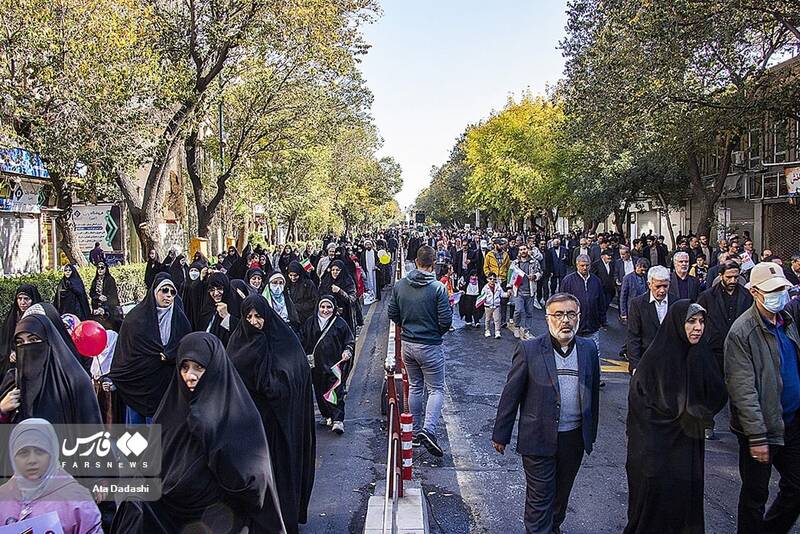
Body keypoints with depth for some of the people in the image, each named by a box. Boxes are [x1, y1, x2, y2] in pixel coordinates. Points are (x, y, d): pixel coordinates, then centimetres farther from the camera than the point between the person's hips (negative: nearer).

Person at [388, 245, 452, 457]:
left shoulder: (400, 285, -3)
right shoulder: (437, 288, -17)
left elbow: (392, 314, 4)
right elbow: (445, 320, -16)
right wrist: (437, 332, 4)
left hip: (407, 344, 5)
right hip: (430, 346, -5)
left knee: (414, 387, 19)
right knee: (436, 389, 5)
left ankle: (416, 430, 26)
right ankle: (428, 429, -13)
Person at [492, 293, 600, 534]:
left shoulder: (589, 350, 2)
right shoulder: (529, 349, -11)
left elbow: (593, 394, 11)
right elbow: (511, 395, -7)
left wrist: (591, 433, 14)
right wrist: (500, 434, -4)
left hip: (575, 439, 4)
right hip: (540, 439, -4)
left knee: (562, 492, 21)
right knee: (540, 497, 3)